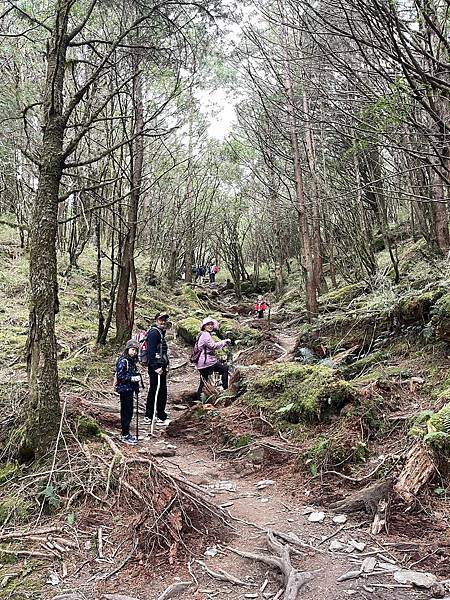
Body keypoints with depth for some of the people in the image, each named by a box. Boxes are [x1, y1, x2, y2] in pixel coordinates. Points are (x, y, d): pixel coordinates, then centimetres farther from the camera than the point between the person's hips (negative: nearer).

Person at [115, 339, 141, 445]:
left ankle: (126, 433, 26)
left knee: (129, 412, 15)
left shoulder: (132, 361, 13)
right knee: (126, 413, -3)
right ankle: (125, 436, 6)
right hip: (124, 389, -9)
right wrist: (132, 378, -23)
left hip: (130, 389, 9)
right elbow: (120, 376, -20)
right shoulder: (123, 361, -16)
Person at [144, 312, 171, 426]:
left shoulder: (161, 332, 19)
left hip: (160, 366, 11)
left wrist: (165, 364, 20)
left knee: (153, 391, 15)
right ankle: (161, 417, 2)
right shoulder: (154, 332, -13)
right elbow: (151, 351, -21)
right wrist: (156, 367, -25)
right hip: (156, 366, -11)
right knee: (161, 391, -5)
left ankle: (148, 417, 23)